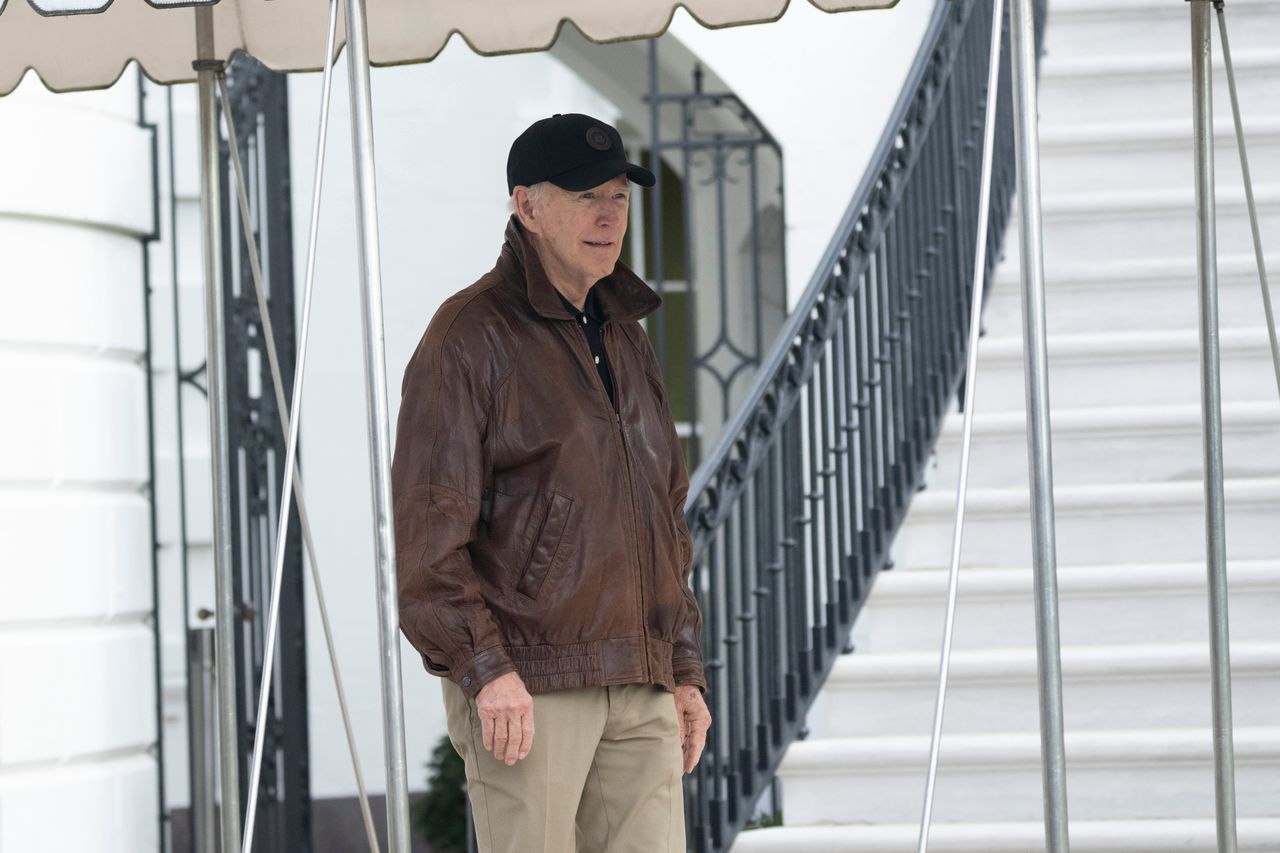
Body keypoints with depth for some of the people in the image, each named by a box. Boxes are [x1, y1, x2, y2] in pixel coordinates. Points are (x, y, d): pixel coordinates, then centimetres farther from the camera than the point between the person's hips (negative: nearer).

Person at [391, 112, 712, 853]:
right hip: (526, 686, -7)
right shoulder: (471, 337, -5)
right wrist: (485, 669, -18)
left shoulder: (626, 338, 18)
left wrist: (686, 672, 17)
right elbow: (427, 525, -11)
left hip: (638, 687, 7)